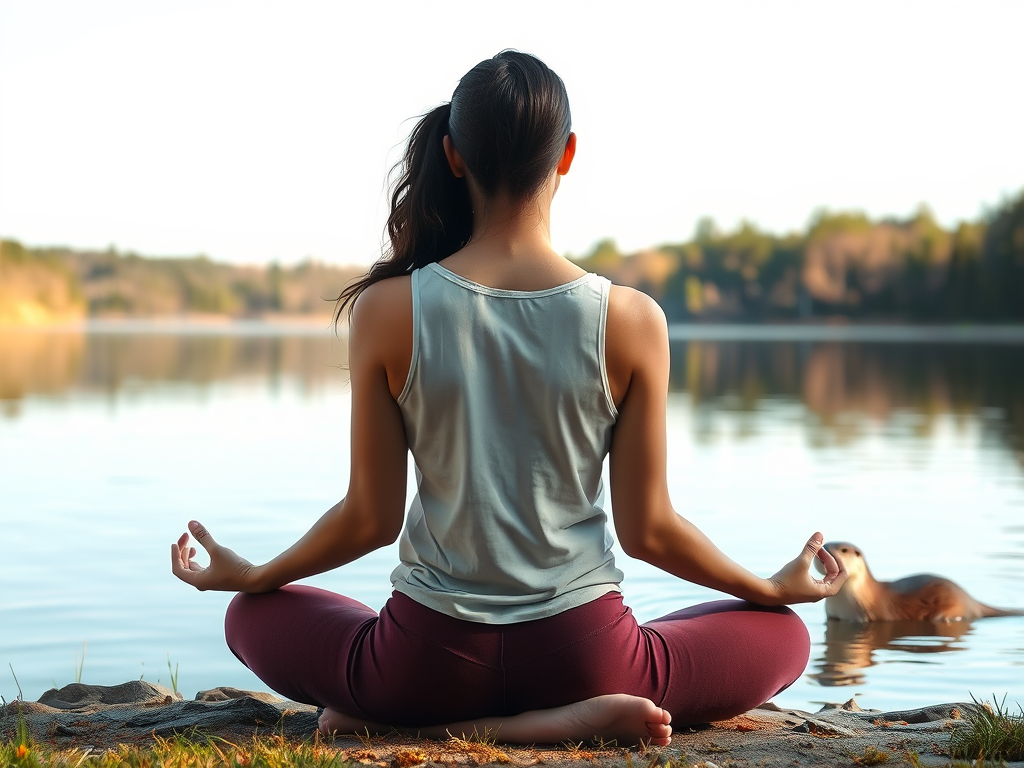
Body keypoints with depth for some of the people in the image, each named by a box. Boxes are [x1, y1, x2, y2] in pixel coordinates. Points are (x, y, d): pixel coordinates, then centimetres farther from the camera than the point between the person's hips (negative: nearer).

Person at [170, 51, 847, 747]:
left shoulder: (387, 312, -11)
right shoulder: (631, 322, -12)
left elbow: (371, 518, -4)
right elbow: (648, 529, -5)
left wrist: (248, 575, 16)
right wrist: (776, 588, 14)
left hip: (433, 658, 1)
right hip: (581, 653, -1)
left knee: (254, 615, 29)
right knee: (782, 635, 24)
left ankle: (445, 723, 2)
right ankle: (575, 719, -2)